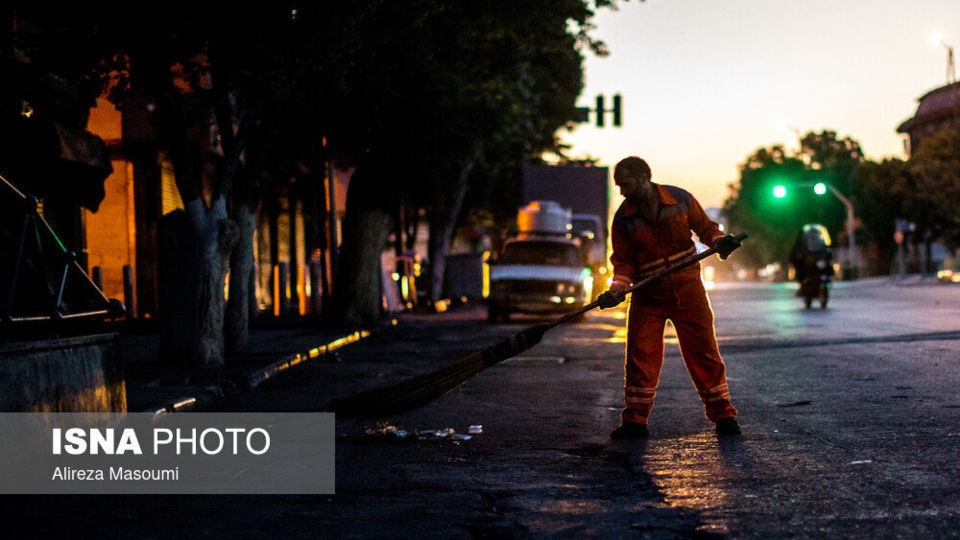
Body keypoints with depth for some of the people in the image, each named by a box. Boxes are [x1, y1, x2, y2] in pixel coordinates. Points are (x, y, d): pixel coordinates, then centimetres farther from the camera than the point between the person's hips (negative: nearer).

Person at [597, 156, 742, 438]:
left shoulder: (681, 199, -4)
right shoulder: (623, 219, -2)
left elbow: (705, 227, 7)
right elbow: (624, 261, 0)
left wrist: (719, 241, -13)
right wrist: (617, 290, -16)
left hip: (687, 288, -1)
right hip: (648, 296, 1)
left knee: (704, 351, 1)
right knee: (640, 354, -3)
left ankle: (723, 415, 12)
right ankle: (635, 421, 9)